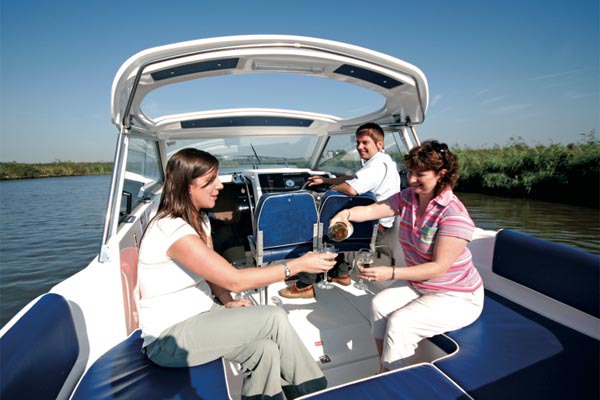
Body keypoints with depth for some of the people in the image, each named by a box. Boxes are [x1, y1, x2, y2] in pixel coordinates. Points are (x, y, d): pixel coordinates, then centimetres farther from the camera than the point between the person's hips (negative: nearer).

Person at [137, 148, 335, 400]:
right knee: (275, 318, -17)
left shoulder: (199, 219, 3)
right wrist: (298, 265, -24)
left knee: (266, 350, -16)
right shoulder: (172, 230, -25)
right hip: (169, 337, -7)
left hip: (199, 314, 7)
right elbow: (234, 280, -28)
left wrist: (228, 303, -9)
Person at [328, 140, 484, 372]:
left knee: (399, 322, -23)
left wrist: (391, 273, -35)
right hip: (417, 284, 6)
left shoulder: (454, 214, -25)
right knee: (379, 304, -16)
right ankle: (383, 371, 2)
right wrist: (347, 213, -33)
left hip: (456, 297, -6)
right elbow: (372, 210, -10)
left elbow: (439, 267, -27)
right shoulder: (407, 198, -5)